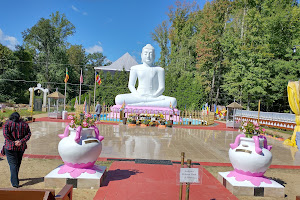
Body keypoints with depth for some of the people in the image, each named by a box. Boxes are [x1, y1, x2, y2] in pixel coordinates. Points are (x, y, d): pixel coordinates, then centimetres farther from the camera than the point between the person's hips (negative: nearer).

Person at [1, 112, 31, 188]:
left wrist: (13, 142, -14)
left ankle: (15, 182, -6)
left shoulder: (7, 123, -2)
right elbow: (28, 134, -4)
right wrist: (21, 141, -12)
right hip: (21, 147, 3)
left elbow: (5, 134, -16)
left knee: (13, 164, -1)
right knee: (18, 163, 19)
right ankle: (14, 178, 36)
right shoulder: (24, 124, 6)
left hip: (10, 147, -3)